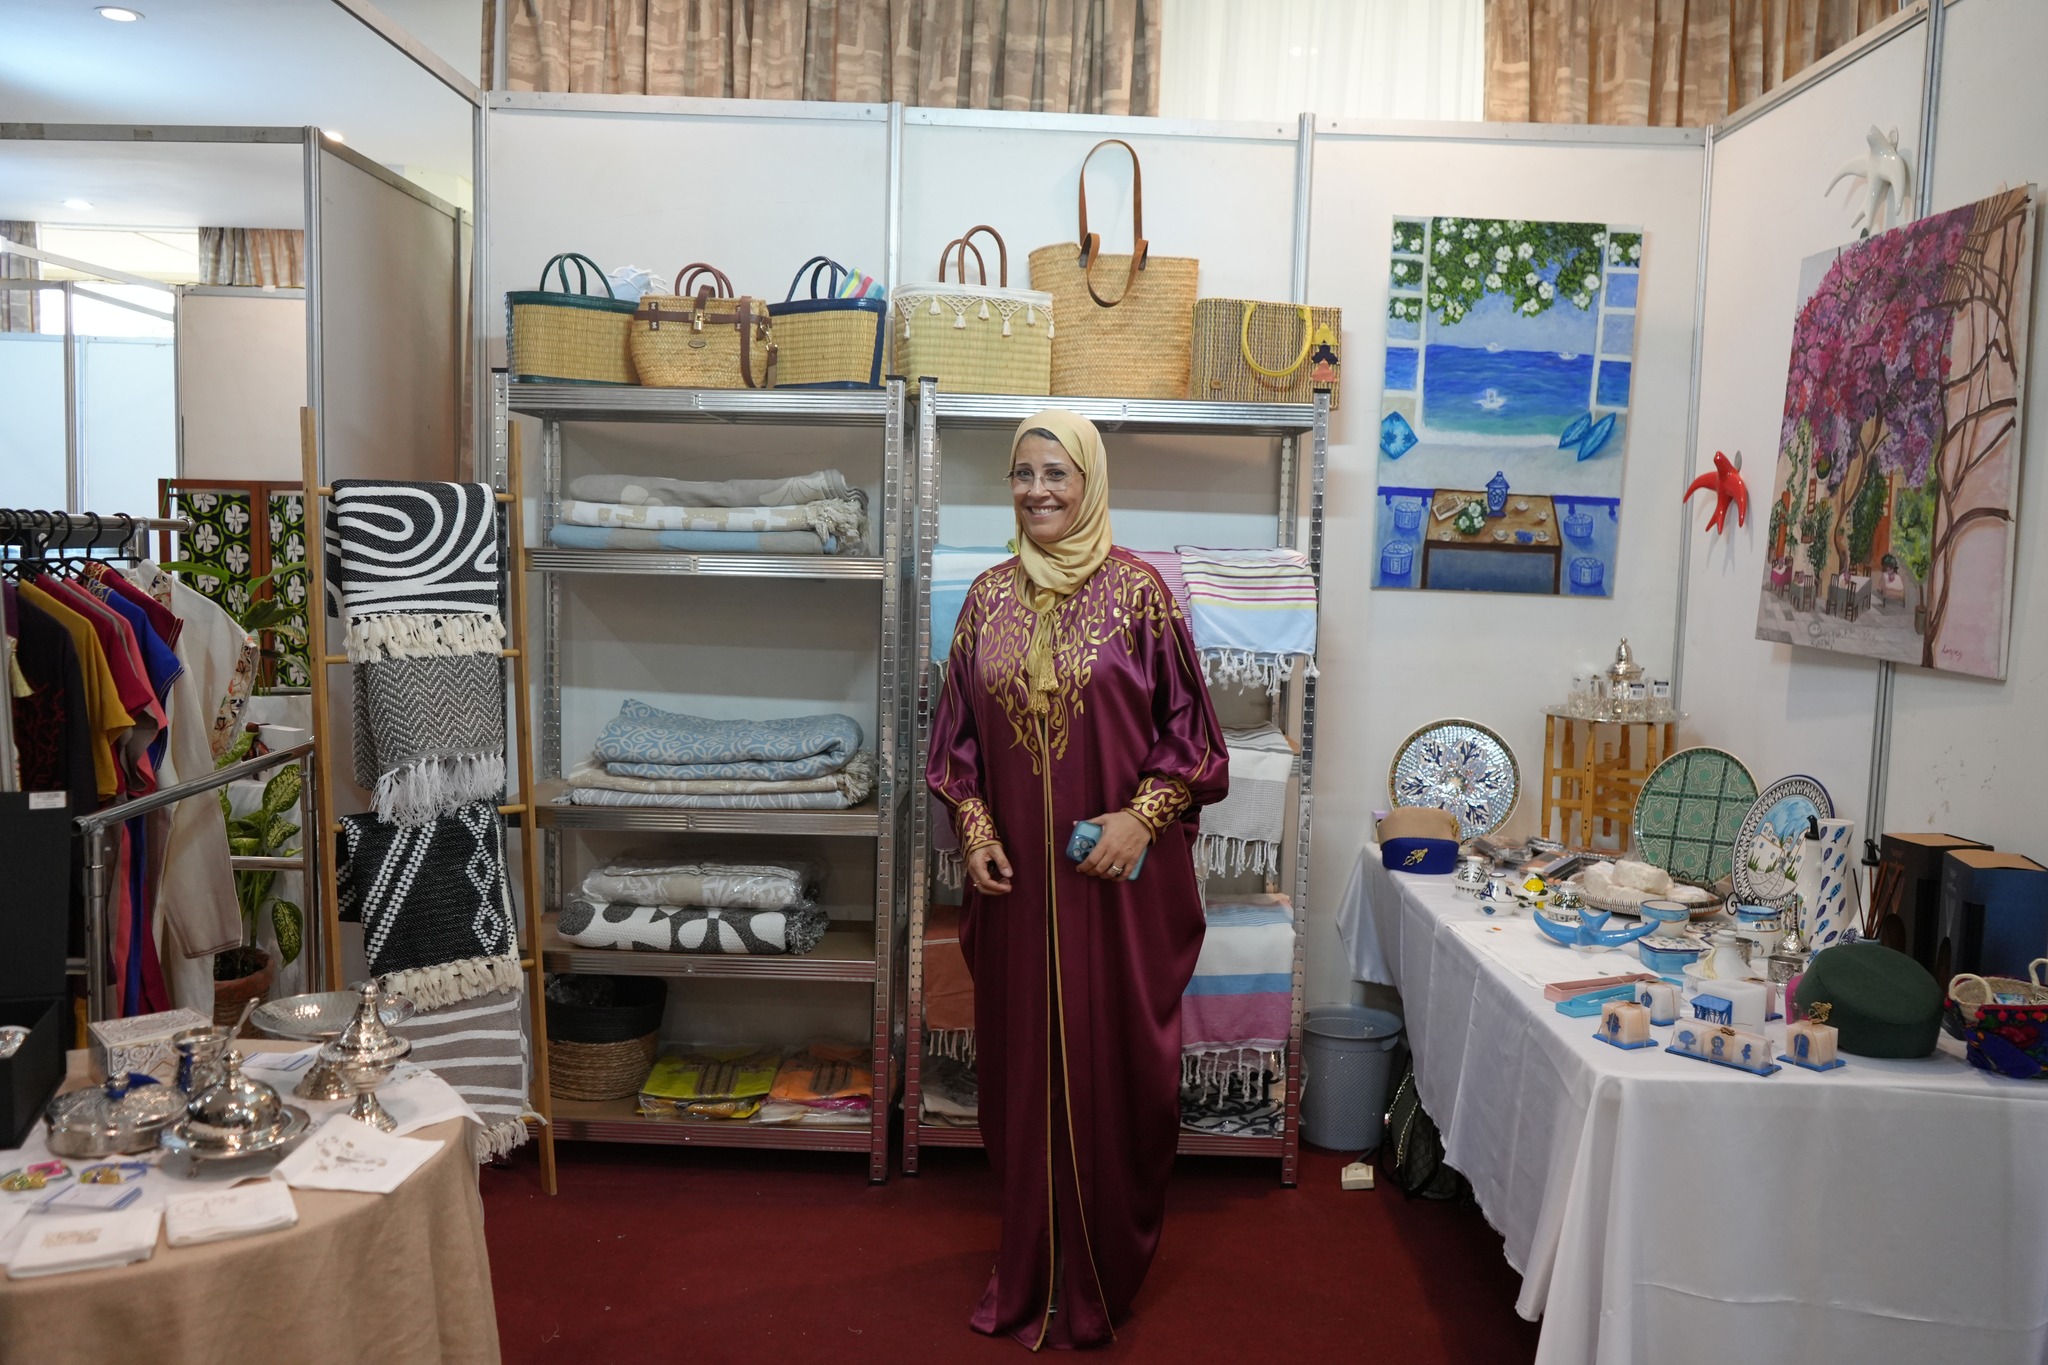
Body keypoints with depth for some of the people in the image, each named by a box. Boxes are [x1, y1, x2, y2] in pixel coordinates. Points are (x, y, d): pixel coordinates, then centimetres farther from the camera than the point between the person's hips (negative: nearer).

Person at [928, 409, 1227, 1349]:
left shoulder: (1137, 589, -5)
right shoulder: (990, 596, 6)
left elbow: (1185, 721, -4)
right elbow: (958, 733, 10)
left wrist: (1143, 816, -15)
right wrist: (974, 830, -1)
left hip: (1117, 875, -3)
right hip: (1017, 875, 4)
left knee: (1114, 1058, 6)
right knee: (1023, 1059, 12)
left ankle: (1104, 1276, 25)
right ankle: (1032, 1265, 31)